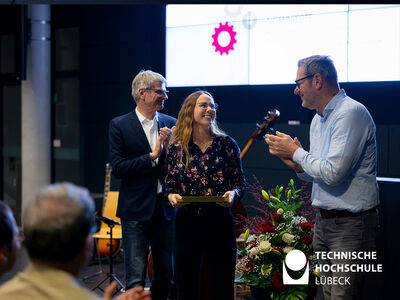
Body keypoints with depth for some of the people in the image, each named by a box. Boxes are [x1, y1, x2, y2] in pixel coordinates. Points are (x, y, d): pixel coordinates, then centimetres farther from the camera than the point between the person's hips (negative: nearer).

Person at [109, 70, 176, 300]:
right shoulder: (120, 125, -3)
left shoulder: (171, 124, 9)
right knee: (135, 278, -4)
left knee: (166, 275, 11)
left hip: (165, 208, 4)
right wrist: (152, 156, -15)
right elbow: (118, 168, -10)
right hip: (136, 209, -4)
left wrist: (169, 148, -11)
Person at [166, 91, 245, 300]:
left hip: (220, 222, 0)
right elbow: (170, 185, 9)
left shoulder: (227, 144, 2)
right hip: (187, 223, 1)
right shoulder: (176, 148, 3)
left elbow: (240, 181, 6)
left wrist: (233, 193, -15)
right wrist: (172, 196, -13)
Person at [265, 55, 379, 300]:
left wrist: (296, 152, -10)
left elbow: (333, 173, -24)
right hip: (323, 221, 9)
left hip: (351, 225, -9)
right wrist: (297, 164, 1)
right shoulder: (318, 119, 14)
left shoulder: (351, 113, -16)